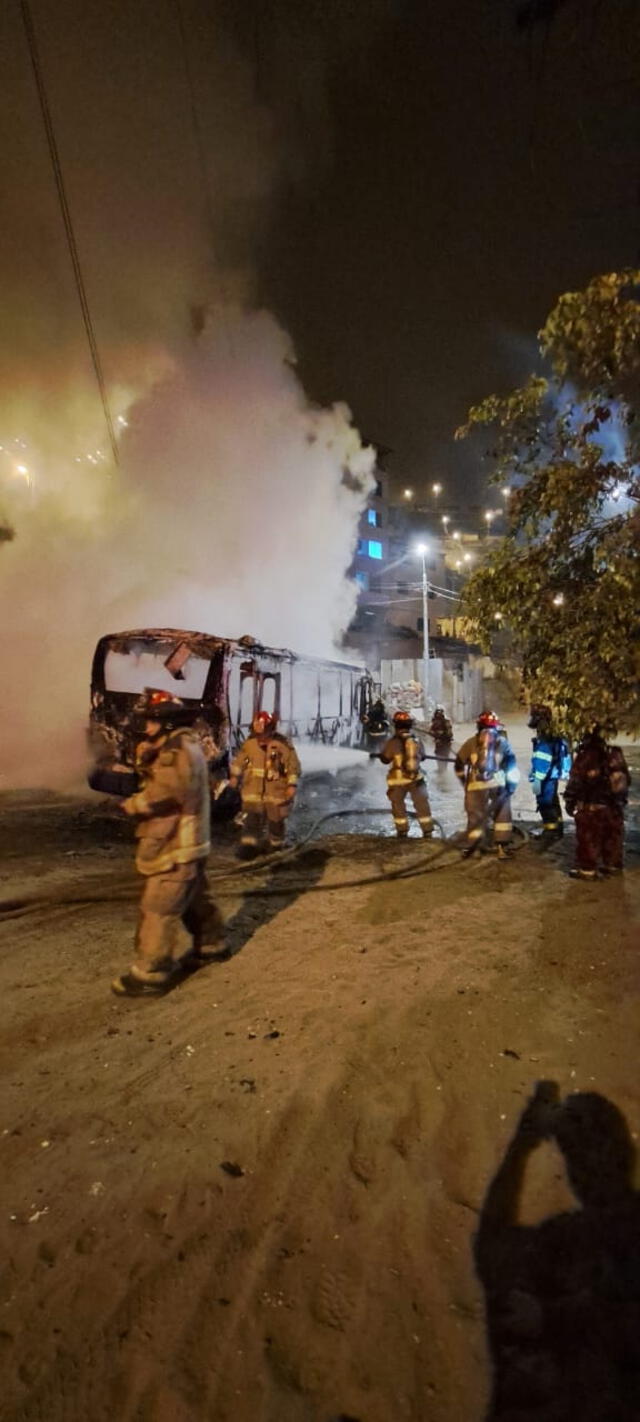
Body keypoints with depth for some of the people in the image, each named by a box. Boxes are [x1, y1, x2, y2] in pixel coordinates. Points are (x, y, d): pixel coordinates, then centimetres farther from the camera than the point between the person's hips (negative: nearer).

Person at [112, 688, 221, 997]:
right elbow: (152, 781, 16)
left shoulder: (180, 751, -20)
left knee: (158, 909, -2)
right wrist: (145, 756, 0)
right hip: (185, 843, 11)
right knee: (195, 898, 22)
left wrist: (129, 805, -10)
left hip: (175, 847, -11)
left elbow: (159, 796, -25)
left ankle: (150, 974, 7)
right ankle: (209, 944, 37)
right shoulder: (181, 746, 14)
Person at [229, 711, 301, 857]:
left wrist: (292, 785, -12)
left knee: (276, 820, 12)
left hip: (276, 789, -2)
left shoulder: (283, 744, -14)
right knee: (252, 818, -3)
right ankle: (249, 846, 4)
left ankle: (276, 845, 32)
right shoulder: (249, 742, -4)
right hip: (254, 789, 2)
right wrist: (234, 776, 10)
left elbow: (293, 765, -10)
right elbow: (239, 759, 12)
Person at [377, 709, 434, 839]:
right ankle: (427, 831, 14)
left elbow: (385, 759, -4)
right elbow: (422, 756, 13)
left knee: (398, 805, 14)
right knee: (422, 804, 12)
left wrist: (380, 754, 17)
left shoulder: (393, 742, -12)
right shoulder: (417, 739, -1)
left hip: (398, 779, -2)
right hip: (416, 777, 3)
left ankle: (402, 831, 17)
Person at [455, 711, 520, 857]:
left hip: (476, 786, 0)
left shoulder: (471, 742, 9)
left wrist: (464, 781, 24)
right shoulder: (502, 741, 9)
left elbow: (459, 764, 12)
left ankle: (473, 845, 11)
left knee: (475, 816, 11)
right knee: (502, 815, 14)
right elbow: (511, 766, 5)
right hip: (498, 784, 0)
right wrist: (512, 784, 13)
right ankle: (502, 847, 12)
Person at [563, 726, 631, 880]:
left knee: (588, 839, 2)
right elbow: (626, 779, 14)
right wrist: (622, 799, 24)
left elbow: (575, 782, -15)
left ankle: (587, 869, 6)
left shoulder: (585, 756, -16)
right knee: (613, 837, 17)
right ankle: (613, 865, 28)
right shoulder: (615, 755, 5)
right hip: (614, 805, 7)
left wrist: (570, 802, -5)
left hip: (591, 806, -7)